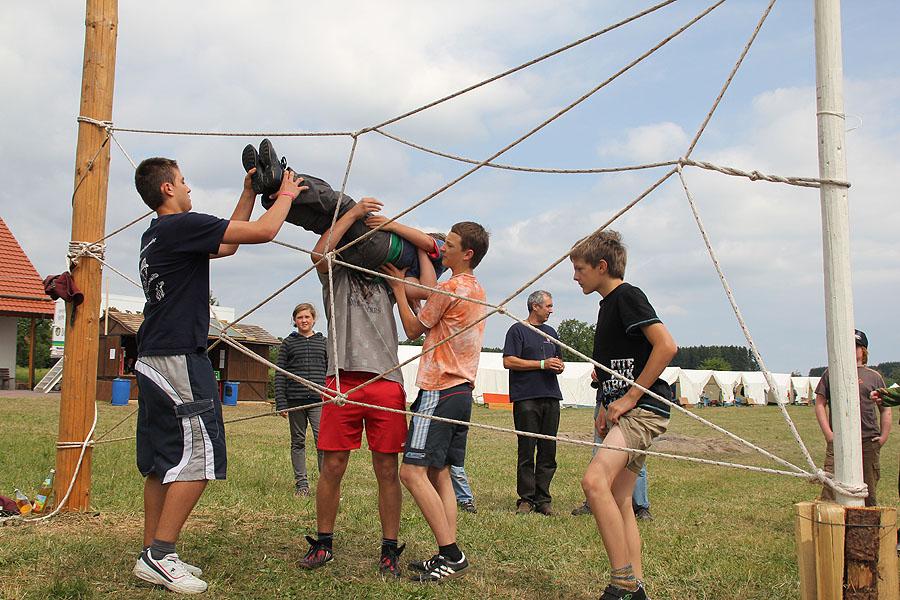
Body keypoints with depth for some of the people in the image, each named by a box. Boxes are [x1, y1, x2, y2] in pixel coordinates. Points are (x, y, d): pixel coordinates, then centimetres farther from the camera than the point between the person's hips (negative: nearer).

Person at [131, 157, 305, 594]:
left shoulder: (155, 235, 19)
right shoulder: (182, 225, -12)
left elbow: (227, 244, 28)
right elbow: (261, 231, -13)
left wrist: (249, 193, 28)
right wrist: (285, 195, 5)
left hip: (152, 361, 10)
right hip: (179, 359, -10)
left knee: (163, 463, 13)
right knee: (198, 459, -7)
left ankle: (153, 553, 18)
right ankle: (159, 556, -4)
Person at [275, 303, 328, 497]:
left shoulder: (323, 342, 10)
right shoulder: (288, 343, 7)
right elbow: (280, 374, 4)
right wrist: (281, 403, -3)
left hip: (318, 400, -1)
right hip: (295, 400, 1)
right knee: (298, 442, 8)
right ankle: (301, 483, 16)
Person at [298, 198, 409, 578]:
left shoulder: (387, 281, 21)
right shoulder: (337, 275, 15)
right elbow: (319, 253, -6)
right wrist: (353, 212, -1)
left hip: (387, 383, 2)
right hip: (343, 381, -1)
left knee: (387, 471, 3)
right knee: (332, 468, 2)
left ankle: (390, 550, 12)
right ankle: (323, 543, 17)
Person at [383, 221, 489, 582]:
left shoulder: (449, 288, -12)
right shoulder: (478, 292, 16)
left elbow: (413, 329, -1)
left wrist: (398, 287, 7)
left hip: (439, 391, -10)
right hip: (462, 390, 10)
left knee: (413, 472, -11)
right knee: (439, 475, 10)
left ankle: (451, 555, -12)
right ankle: (449, 556, 8)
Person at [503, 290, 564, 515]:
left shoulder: (551, 332, 22)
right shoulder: (518, 330, 2)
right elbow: (509, 361, -8)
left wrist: (559, 366, 5)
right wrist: (543, 364, -10)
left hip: (551, 396, 6)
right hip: (526, 397, -6)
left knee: (548, 451, 4)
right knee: (526, 452, -4)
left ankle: (543, 499, 9)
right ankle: (526, 499, 3)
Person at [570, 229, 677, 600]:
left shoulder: (627, 296, -8)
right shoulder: (609, 304, 21)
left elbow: (666, 347, -20)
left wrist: (629, 398, -18)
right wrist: (606, 407, 18)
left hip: (644, 408, -11)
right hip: (626, 413, 11)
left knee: (594, 480, -25)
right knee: (619, 501, 9)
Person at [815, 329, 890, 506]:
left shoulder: (874, 376, 11)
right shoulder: (831, 373, 9)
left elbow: (885, 408, 14)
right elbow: (820, 404, 7)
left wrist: (884, 435, 1)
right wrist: (828, 434, -3)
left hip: (869, 442, 1)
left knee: (869, 490, 7)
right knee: (830, 488, -10)